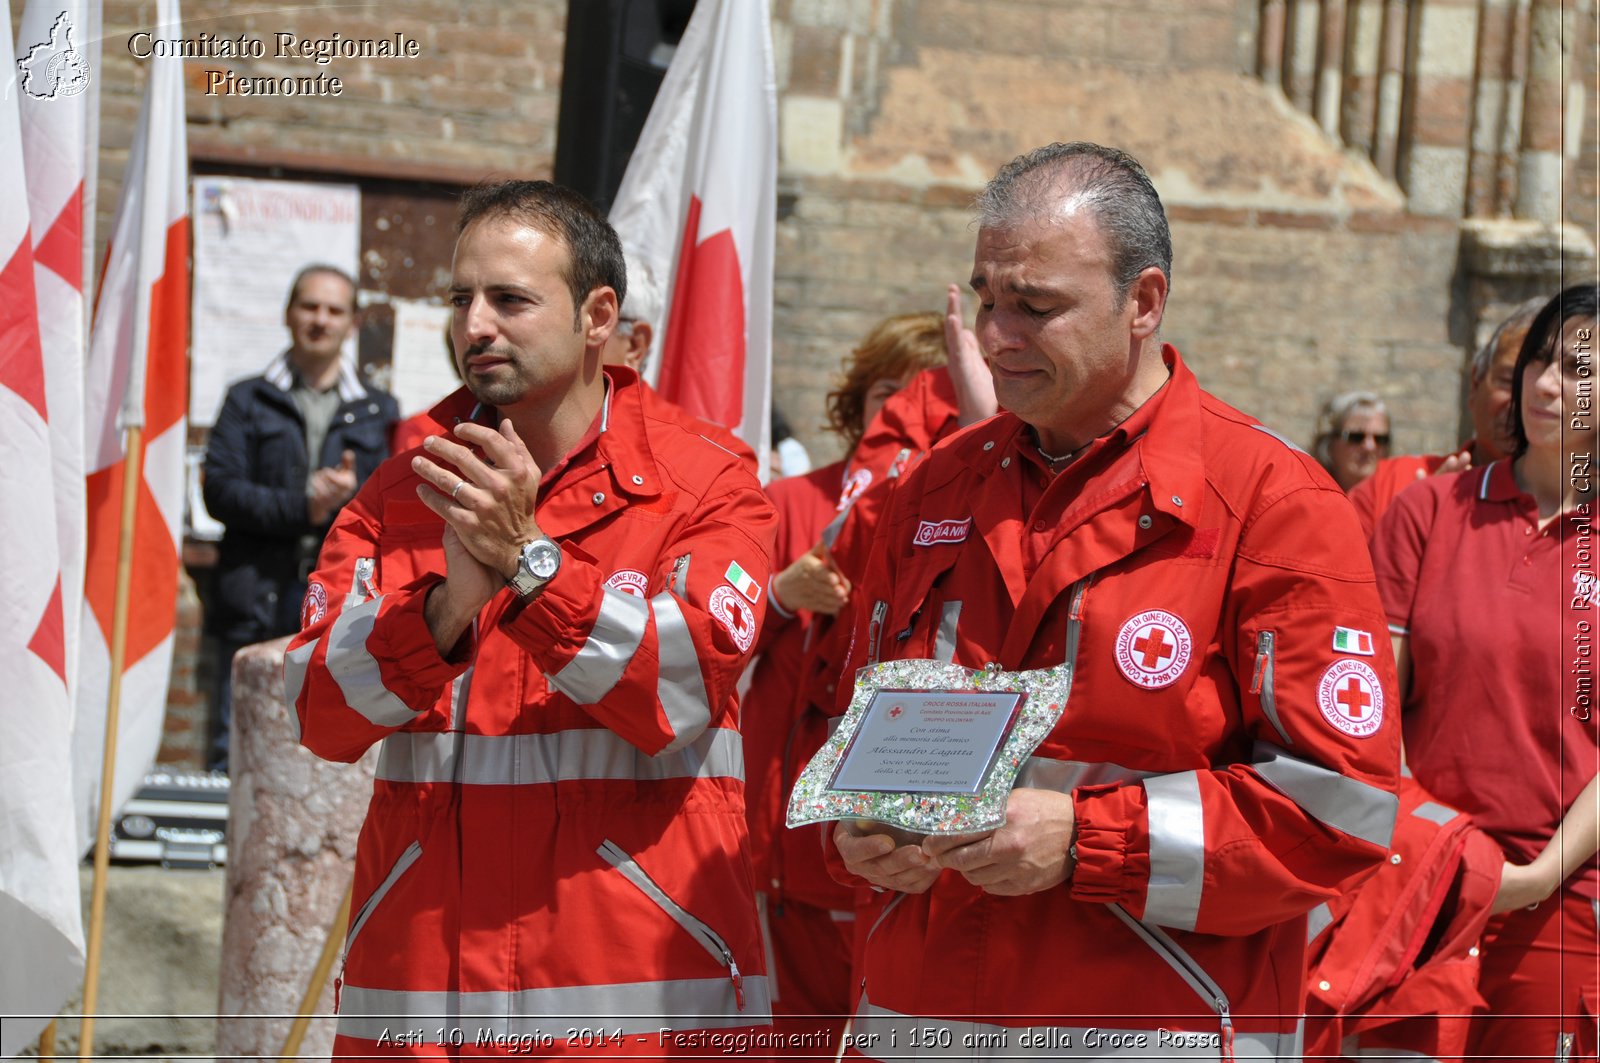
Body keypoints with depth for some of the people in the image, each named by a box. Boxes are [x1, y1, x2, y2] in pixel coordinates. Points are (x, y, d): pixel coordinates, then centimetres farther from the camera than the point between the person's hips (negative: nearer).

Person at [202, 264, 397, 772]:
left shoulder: (378, 412, 17)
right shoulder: (248, 401, 12)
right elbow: (221, 489, -1)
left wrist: (353, 497, -14)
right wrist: (301, 508, -13)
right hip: (259, 596, -1)